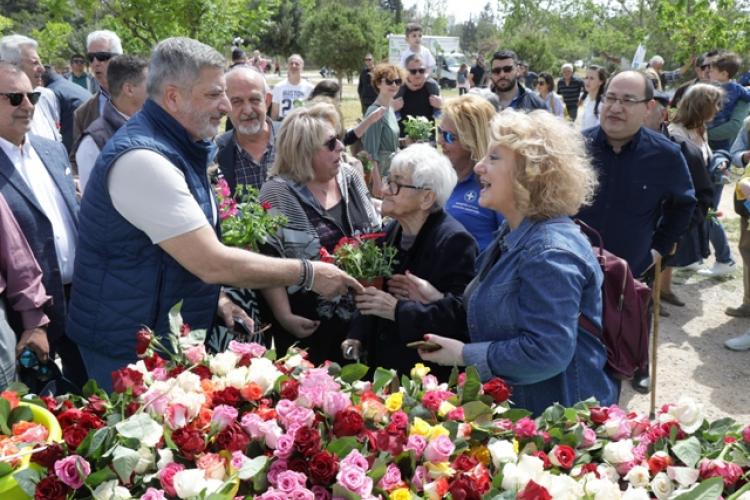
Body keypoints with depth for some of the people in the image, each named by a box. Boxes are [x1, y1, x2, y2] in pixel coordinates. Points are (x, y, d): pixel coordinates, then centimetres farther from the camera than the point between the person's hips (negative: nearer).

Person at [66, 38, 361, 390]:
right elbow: (213, 263, -27)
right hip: (130, 350, -9)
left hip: (168, 335, 9)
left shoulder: (176, 147, 7)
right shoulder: (142, 160, -25)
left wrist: (214, 297, 4)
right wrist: (308, 274, -19)